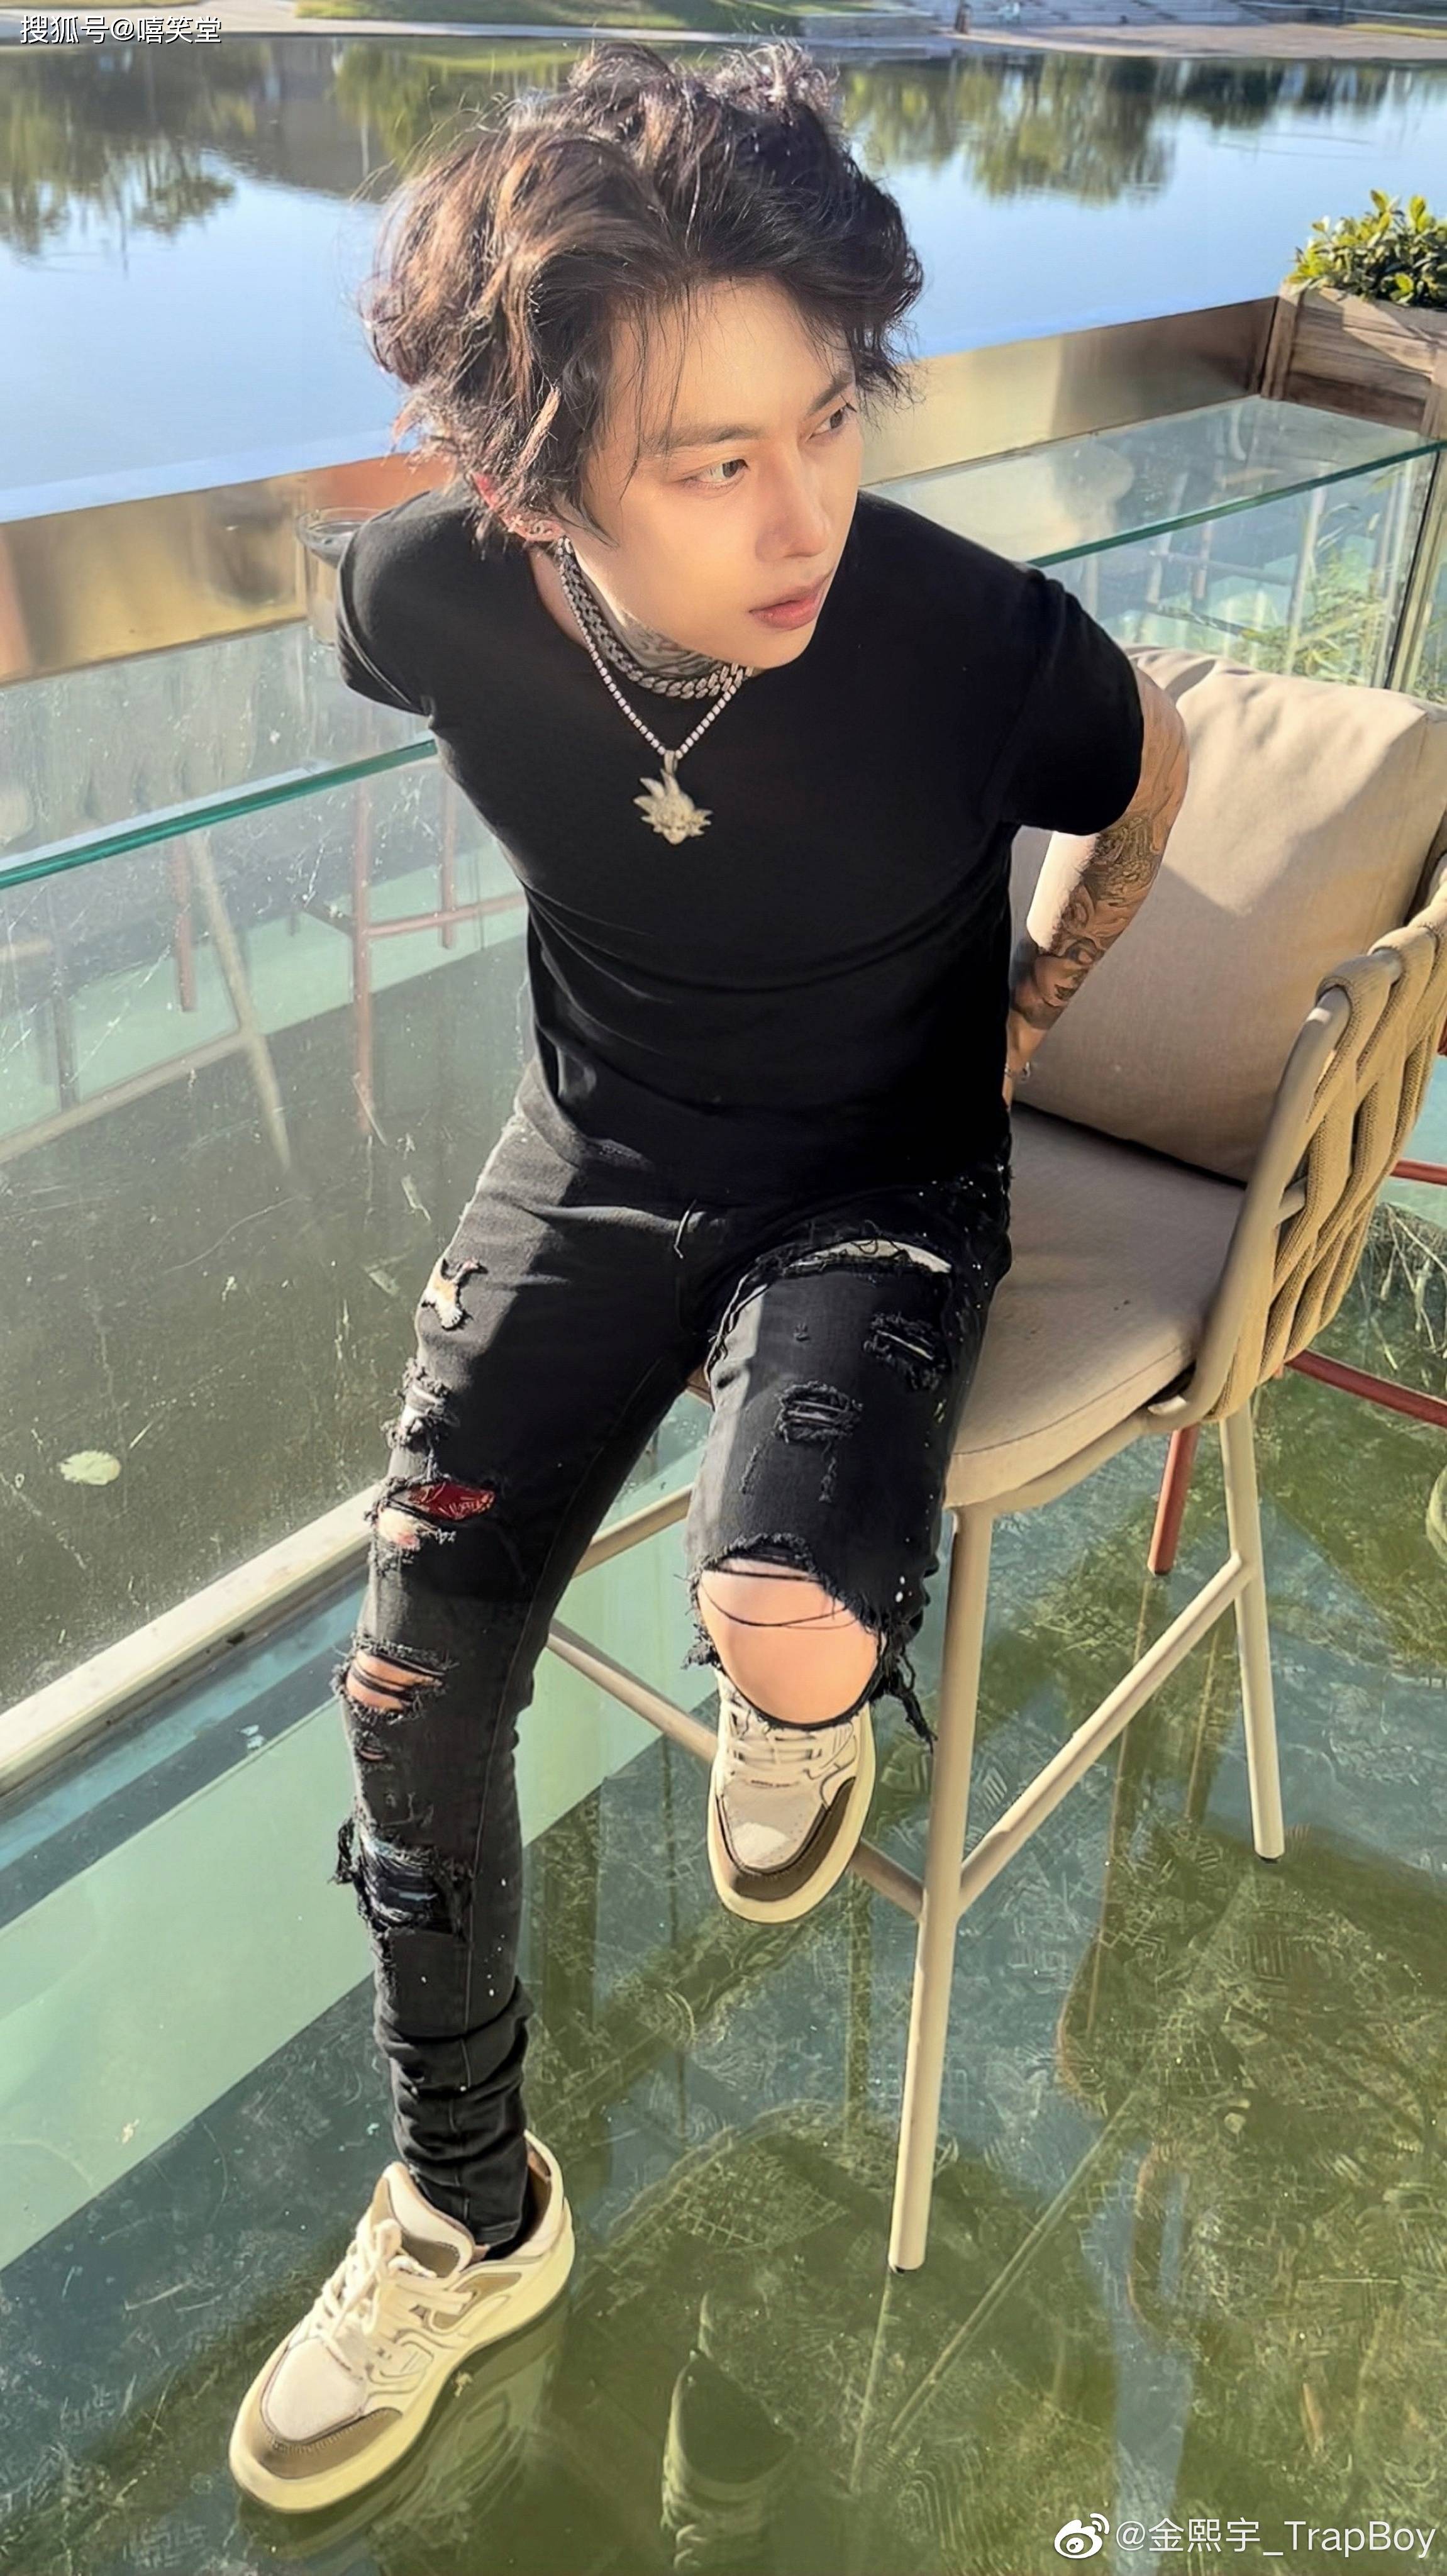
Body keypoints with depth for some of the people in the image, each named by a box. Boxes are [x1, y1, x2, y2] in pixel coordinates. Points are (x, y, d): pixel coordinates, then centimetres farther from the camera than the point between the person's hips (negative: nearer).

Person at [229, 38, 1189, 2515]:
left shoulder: (980, 647, -25)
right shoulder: (433, 597, -17)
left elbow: (1151, 772, 0)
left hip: (880, 1194, -2)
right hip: (600, 1156, 3)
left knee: (787, 1634, -31)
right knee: (412, 1681, -3)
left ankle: (800, 1721, 13)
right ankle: (467, 2215, 23)